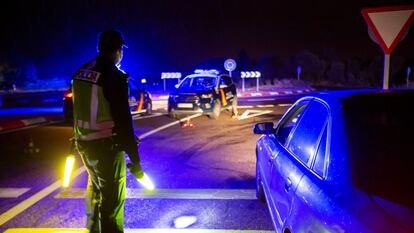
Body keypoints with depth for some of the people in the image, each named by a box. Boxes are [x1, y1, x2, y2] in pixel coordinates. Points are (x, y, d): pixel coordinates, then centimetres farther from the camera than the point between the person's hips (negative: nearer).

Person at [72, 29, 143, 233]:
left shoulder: (81, 72, 6)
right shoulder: (114, 77, -18)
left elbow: (76, 109, 14)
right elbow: (123, 121, -21)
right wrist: (135, 159, -18)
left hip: (84, 143, 9)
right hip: (106, 146, -9)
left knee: (95, 185, 28)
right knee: (112, 197, 2)